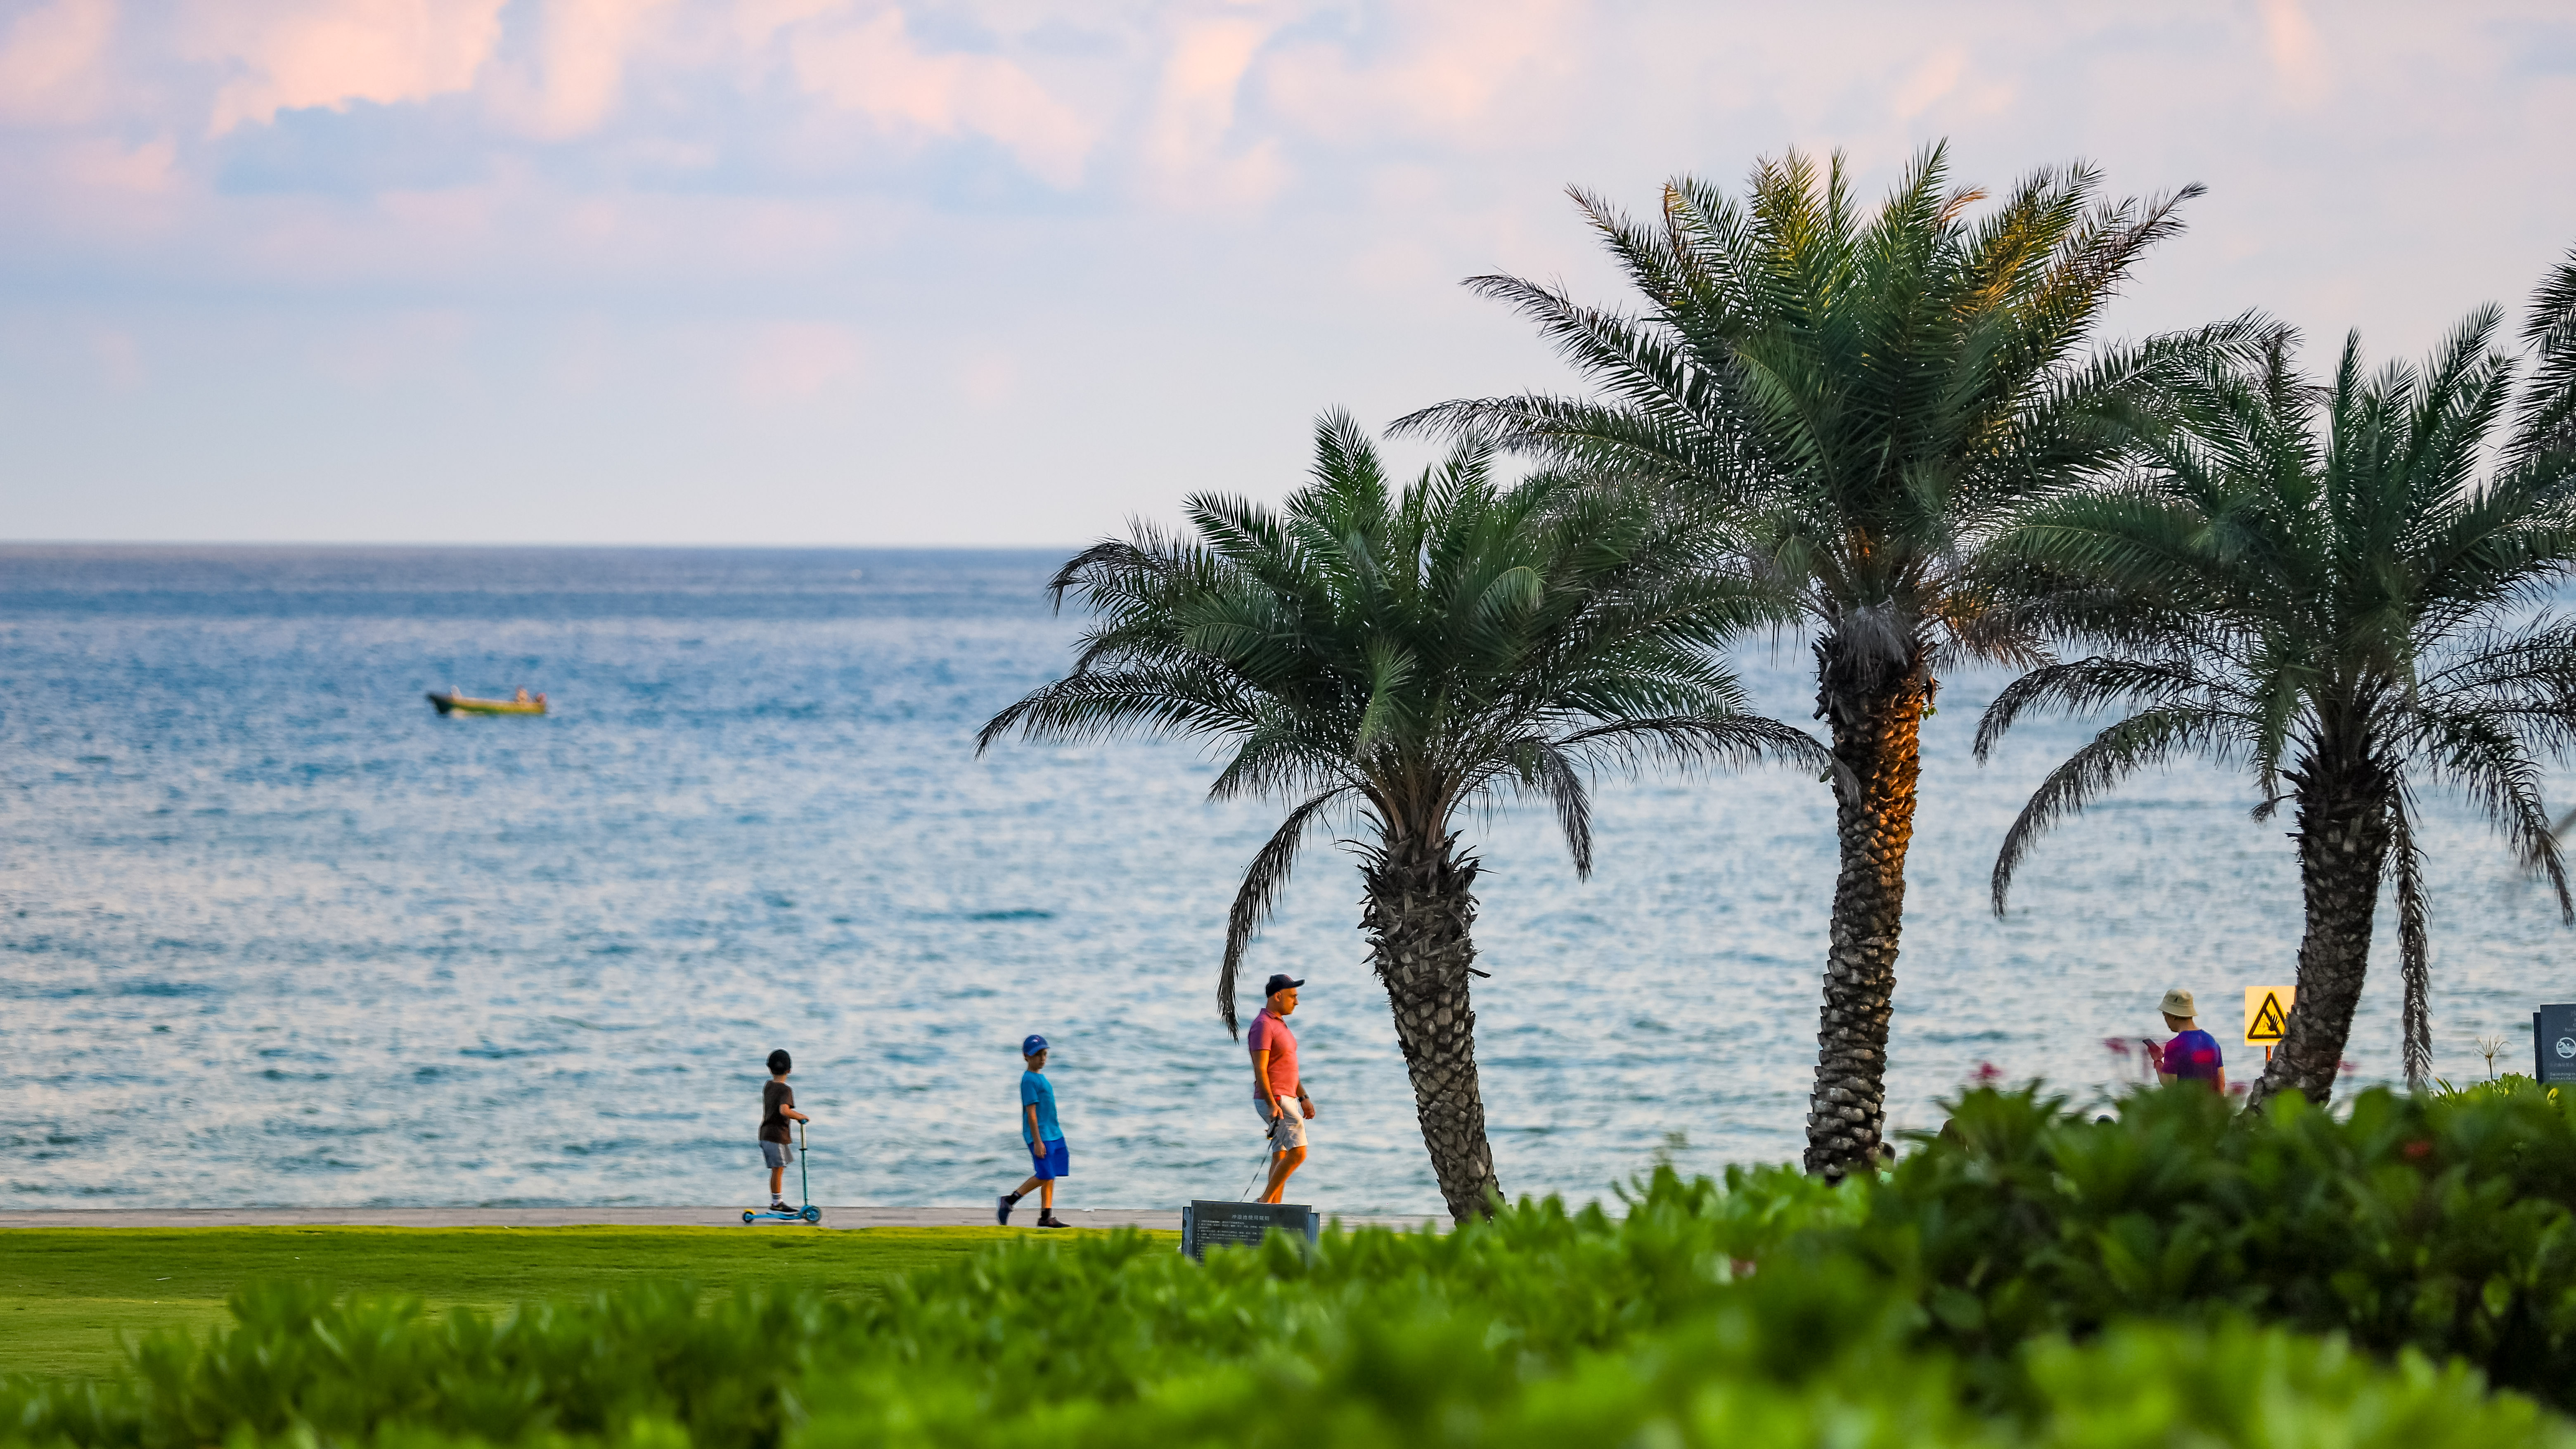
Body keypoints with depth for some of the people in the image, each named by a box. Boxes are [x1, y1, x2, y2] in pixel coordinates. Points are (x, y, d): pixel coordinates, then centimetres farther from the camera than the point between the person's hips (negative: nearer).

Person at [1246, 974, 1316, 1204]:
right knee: (1298, 1154, -14)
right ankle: (1265, 1201, -9)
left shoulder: (1280, 1025, 17)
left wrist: (1303, 1098, 20)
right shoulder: (1263, 1026, -15)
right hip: (1273, 1101, -10)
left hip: (1286, 1100, 10)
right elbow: (1260, 1070, -21)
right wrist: (1273, 1104, -28)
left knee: (1281, 1158, 7)